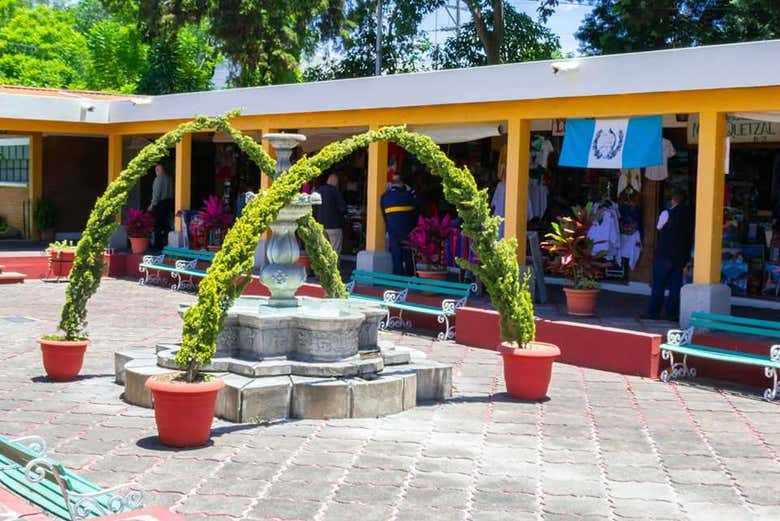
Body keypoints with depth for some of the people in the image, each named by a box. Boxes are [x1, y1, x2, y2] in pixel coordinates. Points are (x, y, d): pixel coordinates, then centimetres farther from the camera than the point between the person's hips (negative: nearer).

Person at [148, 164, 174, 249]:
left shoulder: (158, 179, -12)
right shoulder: (169, 178, 7)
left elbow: (156, 193, -15)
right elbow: (171, 192, 7)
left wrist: (152, 205, -9)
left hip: (160, 203, -7)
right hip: (169, 202, 7)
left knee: (157, 225, -1)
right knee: (166, 224, 12)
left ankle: (158, 244, 1)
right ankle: (166, 242, 14)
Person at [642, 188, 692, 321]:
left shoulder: (667, 213, -12)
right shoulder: (688, 214, 0)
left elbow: (659, 227, 5)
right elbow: (689, 235, 7)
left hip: (664, 254, -4)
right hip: (680, 255, 4)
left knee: (658, 285, 2)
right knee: (675, 284, 8)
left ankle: (654, 312, 1)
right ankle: (672, 313, 8)